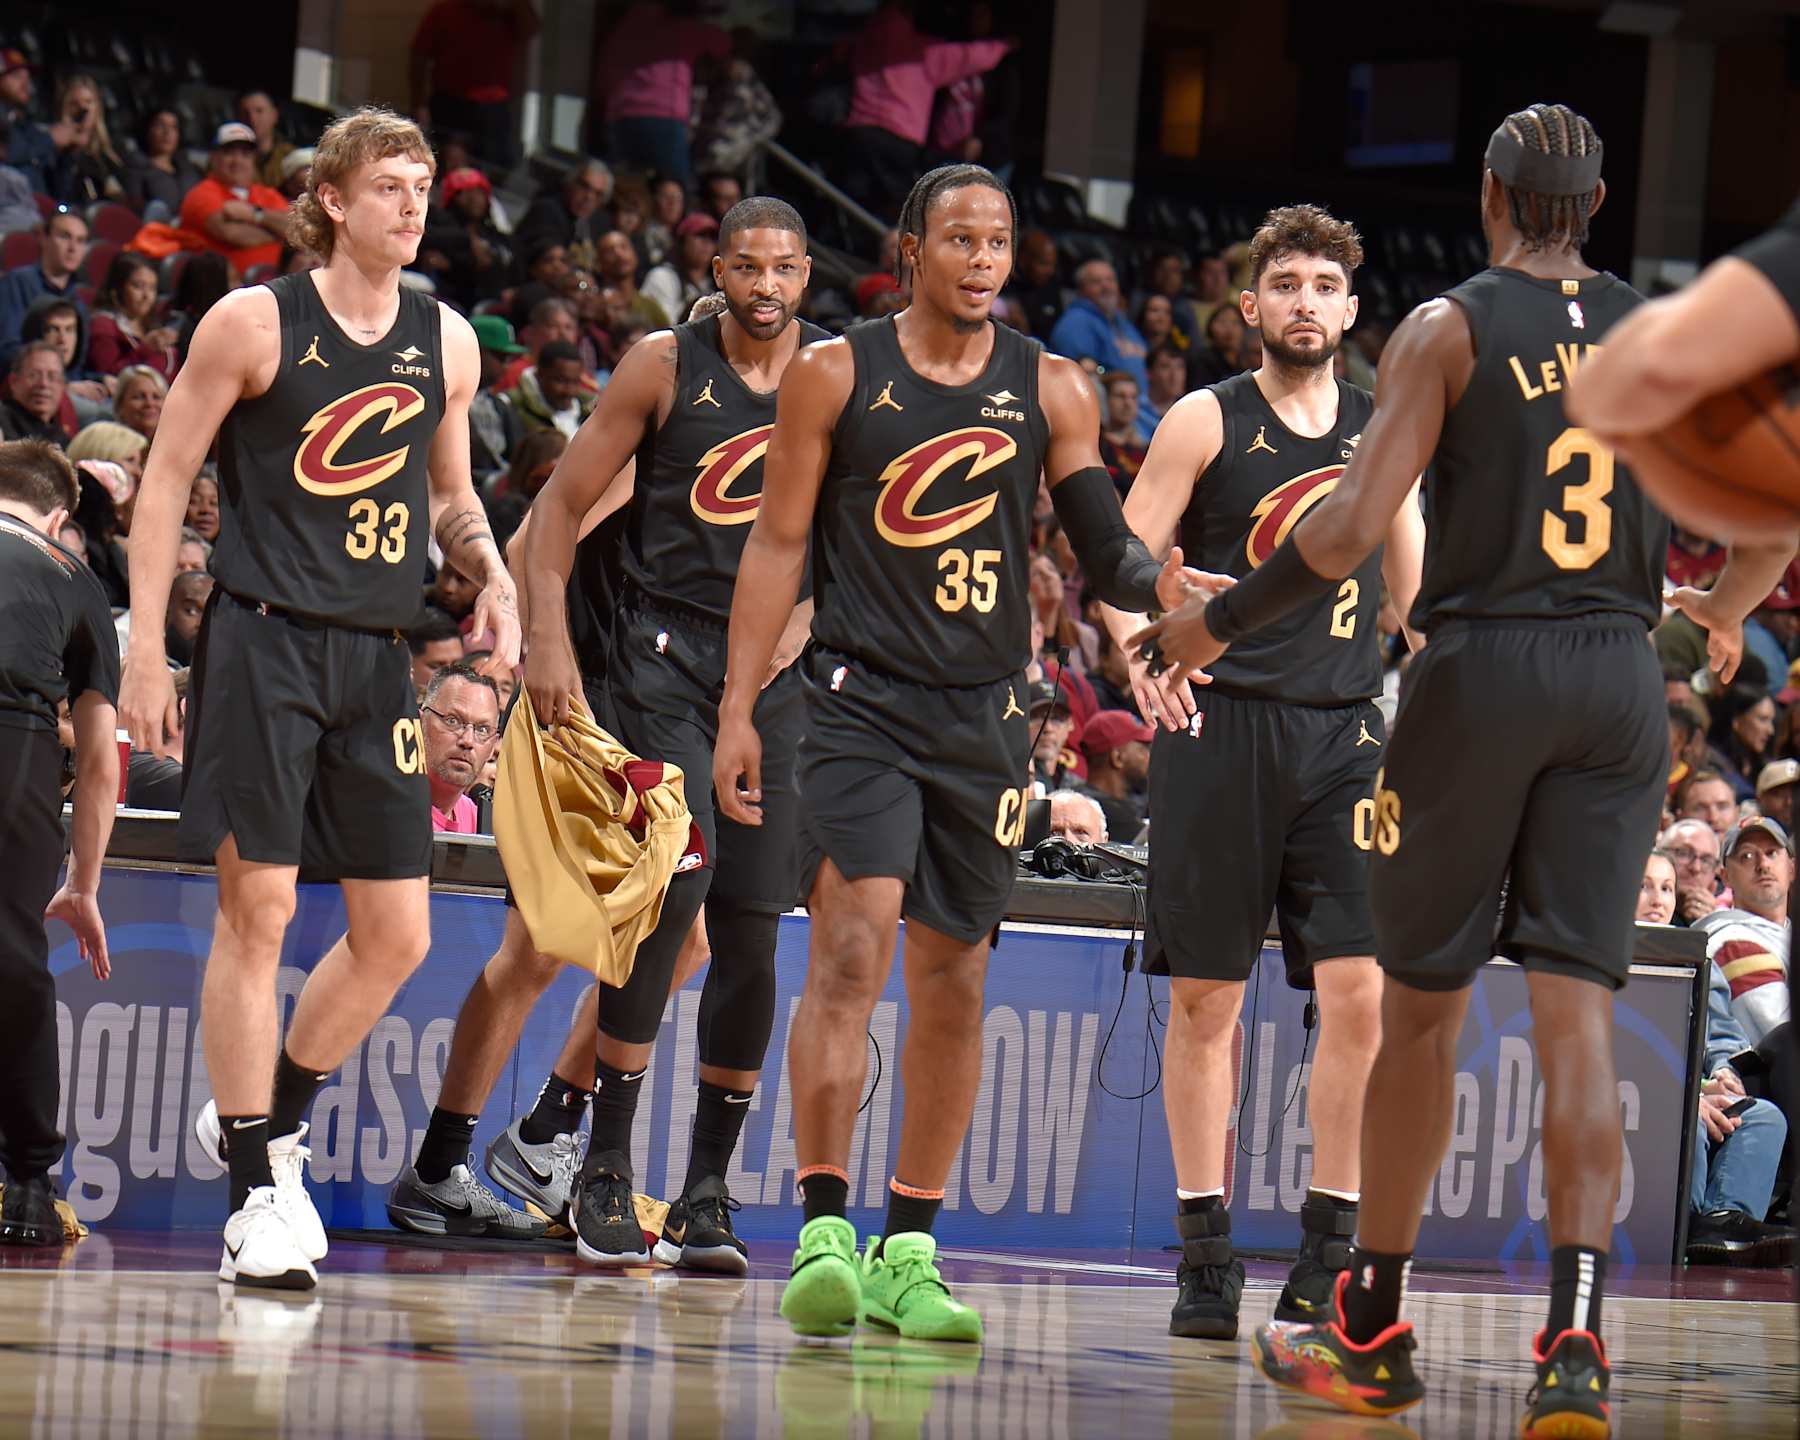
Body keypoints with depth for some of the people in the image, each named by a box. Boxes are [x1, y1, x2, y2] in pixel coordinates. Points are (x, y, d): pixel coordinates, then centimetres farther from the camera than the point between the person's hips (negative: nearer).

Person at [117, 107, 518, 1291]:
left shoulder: (447, 342, 9)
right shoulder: (255, 324, -4)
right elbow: (167, 481, -1)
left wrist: (494, 579, 3)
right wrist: (147, 647, -7)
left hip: (378, 658, 5)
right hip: (264, 643, -5)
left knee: (398, 934, 3)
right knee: (259, 907, -8)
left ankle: (270, 1118, 24)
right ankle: (255, 1193, -1)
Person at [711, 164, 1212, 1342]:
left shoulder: (1052, 391, 6)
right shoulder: (836, 376, 1)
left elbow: (1104, 546, 3)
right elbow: (779, 545, 3)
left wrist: (1155, 581, -21)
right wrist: (738, 710, -2)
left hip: (985, 713, 3)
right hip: (862, 701, -3)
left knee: (955, 980, 6)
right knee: (852, 948, -17)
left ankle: (909, 1252, 15)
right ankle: (824, 1232, -18)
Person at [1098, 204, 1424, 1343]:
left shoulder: (1384, 428, 12)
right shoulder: (1206, 422, 2)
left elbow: (1416, 590, 20)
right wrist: (1141, 646, -21)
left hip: (1346, 730, 3)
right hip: (1223, 724, -2)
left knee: (1362, 992, -7)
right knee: (1205, 996, 1)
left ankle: (1330, 1258, 0)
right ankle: (1207, 1256, 9)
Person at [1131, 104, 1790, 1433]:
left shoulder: (1450, 329, -3)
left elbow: (1354, 526, -10)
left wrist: (1215, 626, 2)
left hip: (1482, 664, -2)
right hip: (1620, 677, 3)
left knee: (1423, 1003, 10)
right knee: (1577, 1010, -1)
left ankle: (1372, 1331, 20)